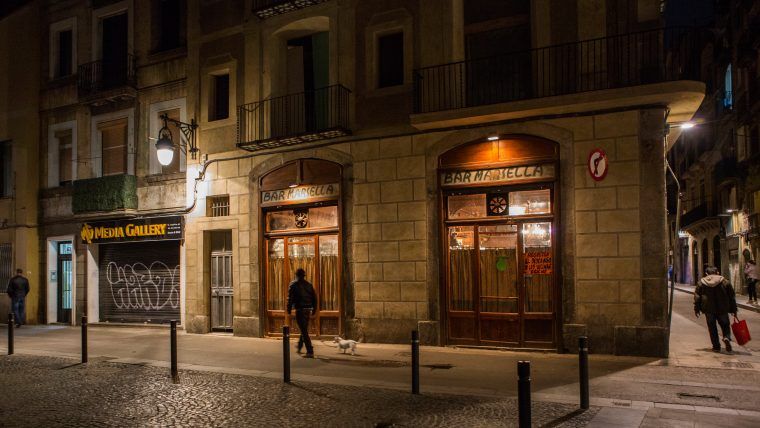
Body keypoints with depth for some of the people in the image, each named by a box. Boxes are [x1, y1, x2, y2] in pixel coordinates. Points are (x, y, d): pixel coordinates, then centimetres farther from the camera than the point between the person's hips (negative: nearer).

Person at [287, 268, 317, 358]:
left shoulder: (293, 285, -4)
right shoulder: (309, 285, 10)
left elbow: (290, 298, -9)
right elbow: (314, 297, 11)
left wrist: (289, 310, -2)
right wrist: (314, 310, 18)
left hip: (300, 309, -6)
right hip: (308, 309, 6)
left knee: (304, 331, -5)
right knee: (304, 329, 23)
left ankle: (310, 351, -10)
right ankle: (299, 346, 41)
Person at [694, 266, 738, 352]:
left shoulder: (701, 282, 3)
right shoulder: (724, 282, 4)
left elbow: (697, 296, 4)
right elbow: (732, 296, 7)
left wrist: (697, 309, 11)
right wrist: (733, 310, 14)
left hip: (709, 309, 0)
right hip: (722, 309, 0)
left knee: (712, 327, 8)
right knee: (725, 325, 14)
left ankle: (716, 346, 6)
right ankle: (727, 338, -13)